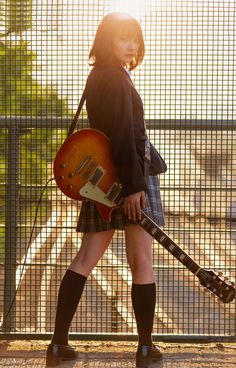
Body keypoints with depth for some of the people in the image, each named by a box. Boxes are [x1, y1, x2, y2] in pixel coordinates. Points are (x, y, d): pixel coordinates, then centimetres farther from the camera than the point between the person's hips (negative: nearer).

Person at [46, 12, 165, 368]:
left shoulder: (97, 76, 16)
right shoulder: (117, 78, -11)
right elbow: (124, 135, -20)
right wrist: (134, 185, -24)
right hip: (130, 176, -9)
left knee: (86, 259, 7)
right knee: (142, 261, -2)